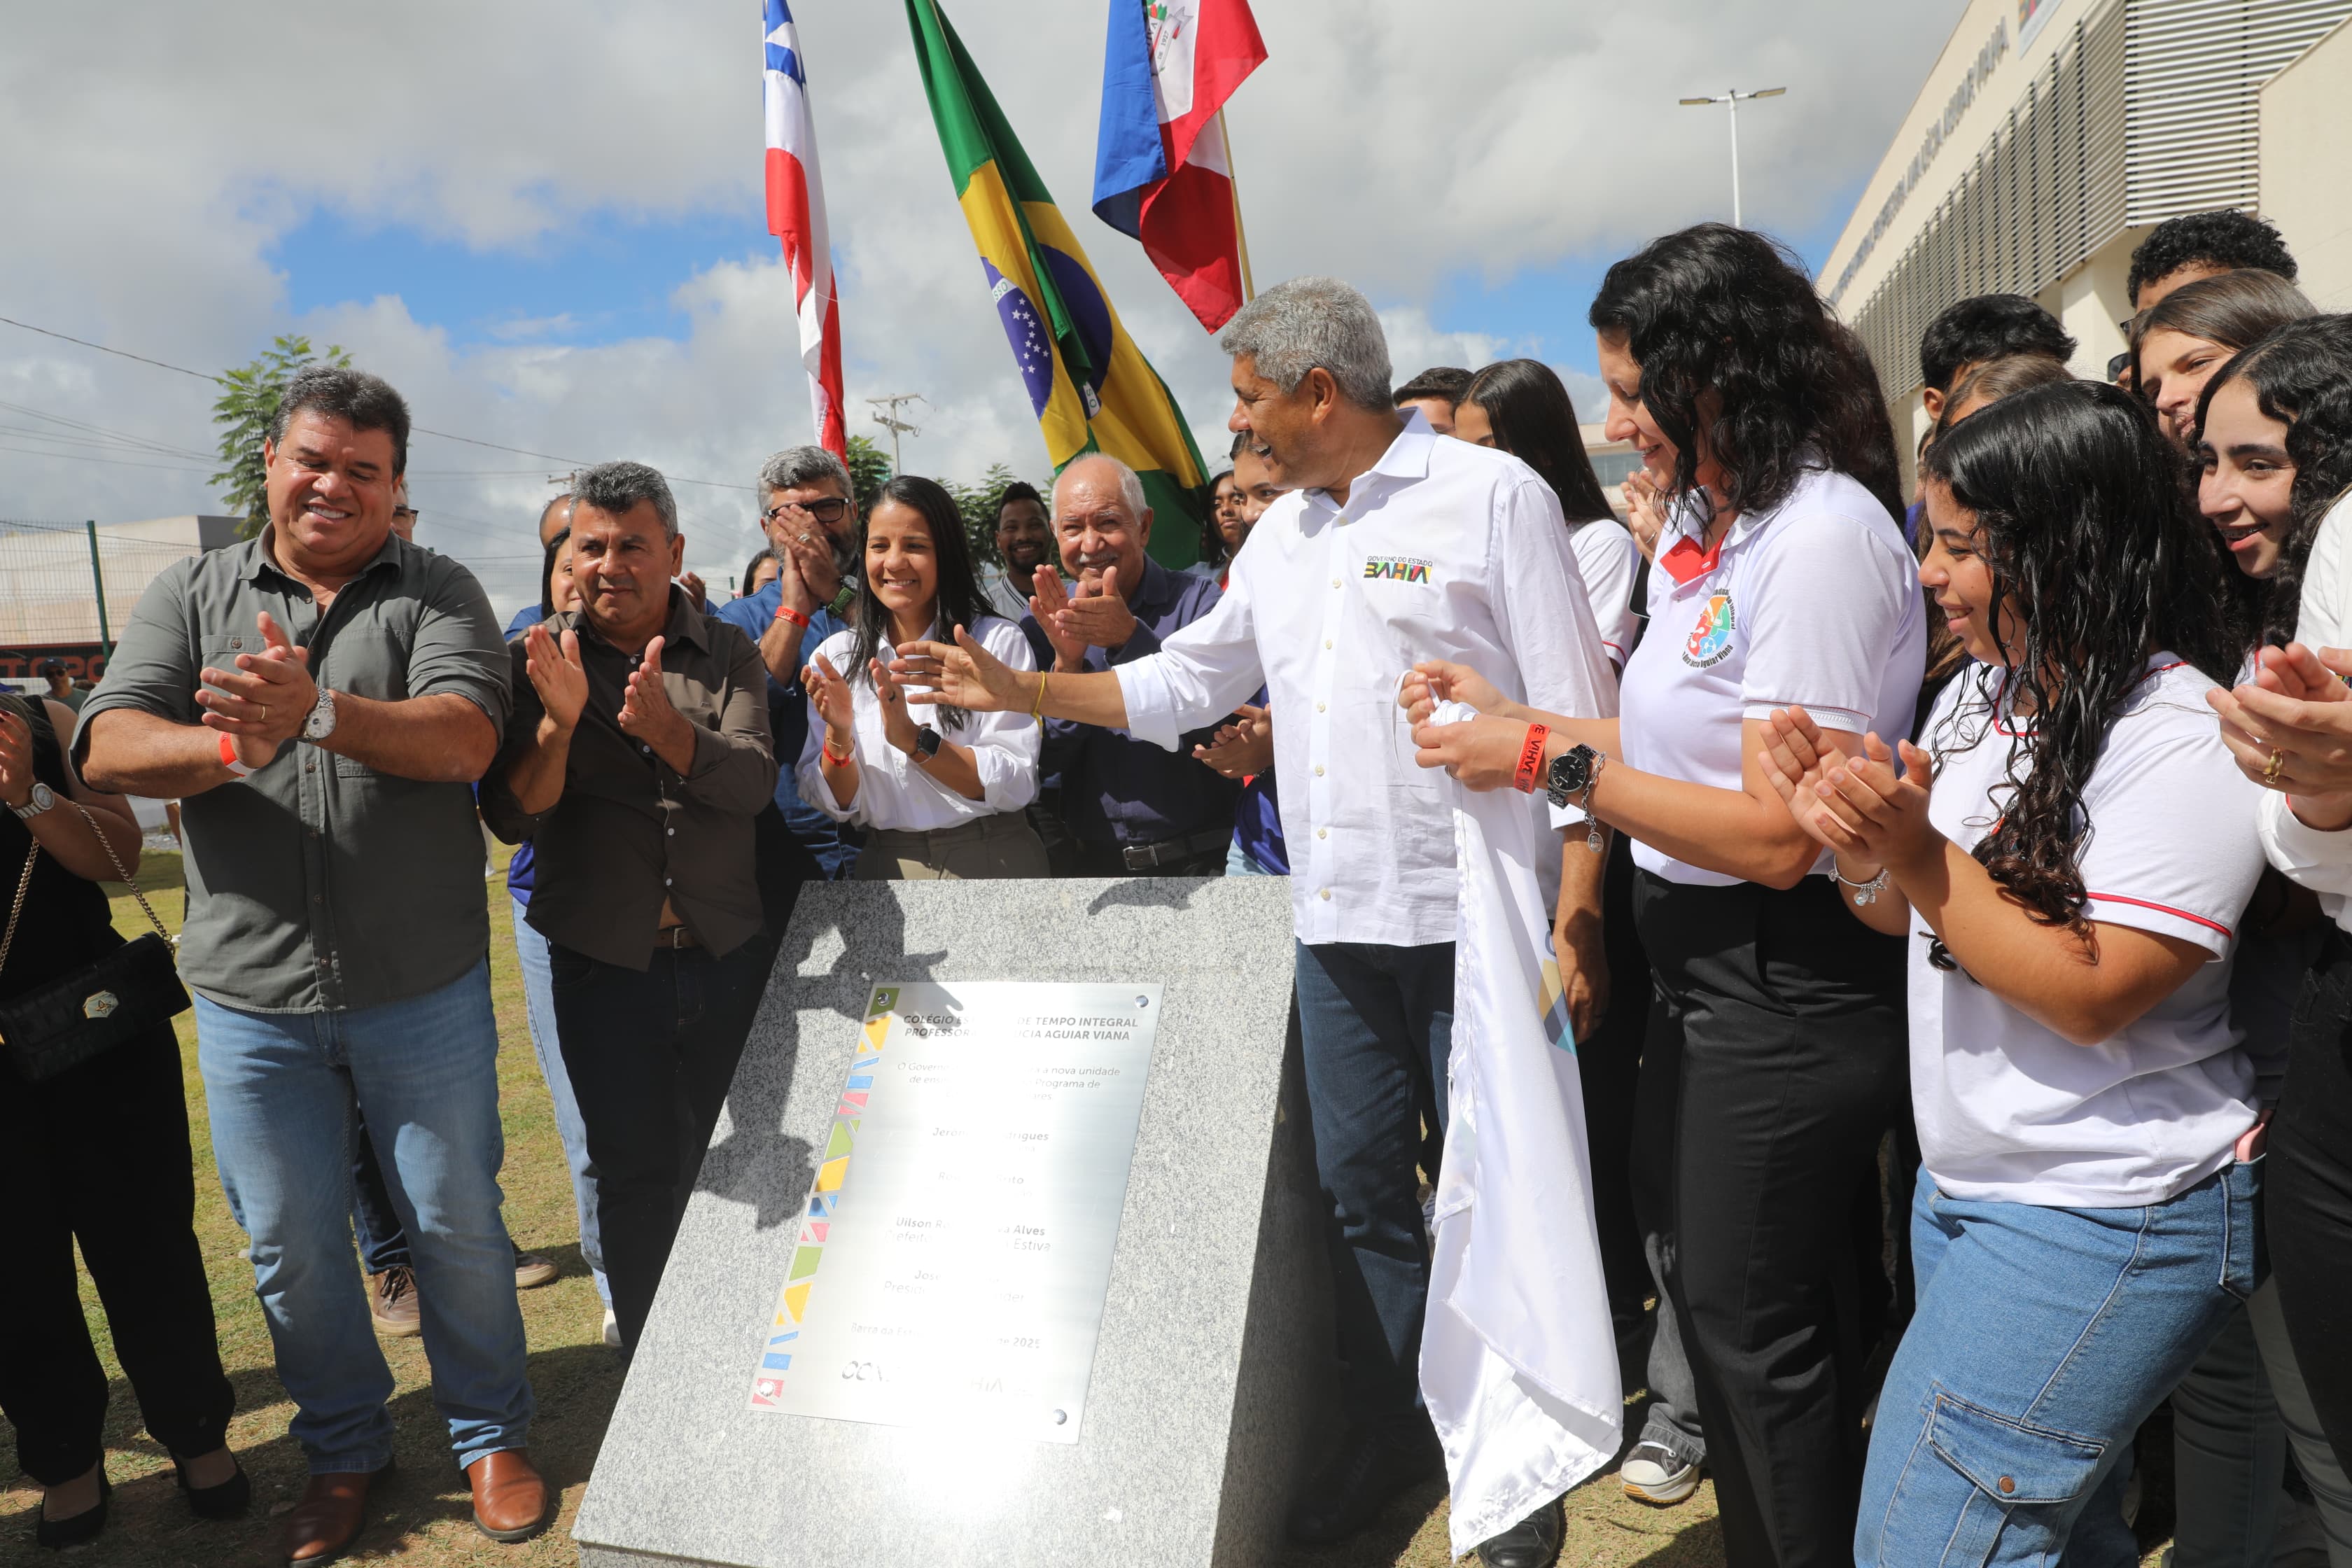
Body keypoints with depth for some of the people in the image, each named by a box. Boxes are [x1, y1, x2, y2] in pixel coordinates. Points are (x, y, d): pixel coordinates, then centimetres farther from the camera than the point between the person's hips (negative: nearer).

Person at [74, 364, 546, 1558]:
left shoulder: (438, 594, -1)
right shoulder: (192, 595, 6)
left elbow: (464, 740, -18)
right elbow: (108, 749, -7)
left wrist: (322, 713, -34)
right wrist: (228, 744, -27)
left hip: (422, 990, -2)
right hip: (251, 998, 2)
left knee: (457, 1226, 10)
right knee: (289, 1245, 15)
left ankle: (491, 1435, 31)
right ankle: (342, 1447, 37)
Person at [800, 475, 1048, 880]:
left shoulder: (998, 641, -7)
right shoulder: (836, 655, 3)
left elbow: (1017, 786, -14)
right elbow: (835, 804, 1)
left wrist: (914, 739, -23)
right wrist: (838, 737, -16)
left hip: (994, 864, -2)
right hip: (888, 870, 2)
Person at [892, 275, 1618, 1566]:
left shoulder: (1490, 494, -6)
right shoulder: (1280, 534, 14)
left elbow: (1578, 717, -9)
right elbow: (1183, 683, 20)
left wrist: (1575, 921, -14)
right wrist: (1018, 692, 12)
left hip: (1472, 920, -6)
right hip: (1334, 923, 6)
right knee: (1359, 1183, 13)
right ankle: (1391, 1428, 32)